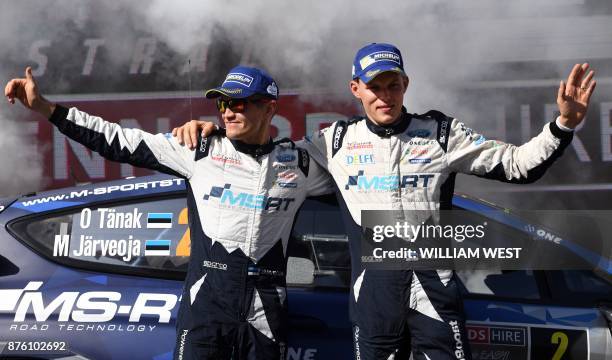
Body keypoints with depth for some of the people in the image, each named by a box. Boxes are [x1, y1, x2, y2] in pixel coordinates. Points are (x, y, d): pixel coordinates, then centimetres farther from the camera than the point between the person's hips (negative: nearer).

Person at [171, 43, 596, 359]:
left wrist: (563, 125, -3)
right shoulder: (336, 141, 10)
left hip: (435, 294, -1)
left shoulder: (441, 134, 7)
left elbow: (517, 165, 9)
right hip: (373, 297, 2)